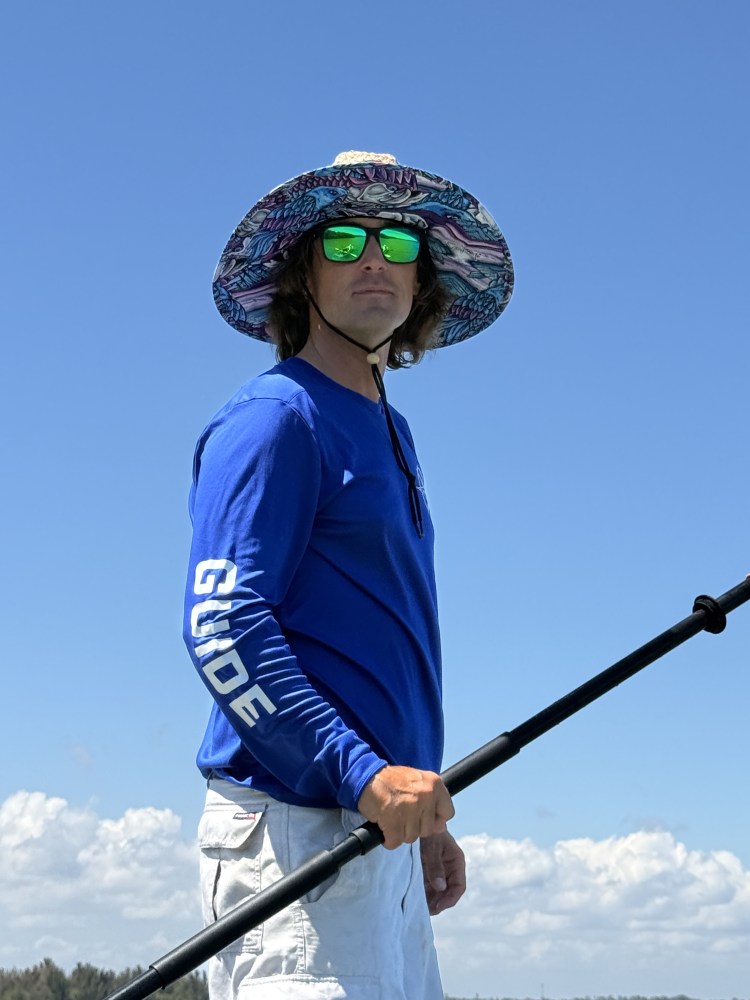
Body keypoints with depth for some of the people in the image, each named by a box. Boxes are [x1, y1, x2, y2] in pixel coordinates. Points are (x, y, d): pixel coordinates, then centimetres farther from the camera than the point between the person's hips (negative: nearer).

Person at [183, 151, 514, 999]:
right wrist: (364, 773, -24)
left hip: (377, 830, 9)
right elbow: (221, 626, -17)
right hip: (291, 827, -9)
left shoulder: (390, 433, 20)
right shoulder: (274, 418, -7)